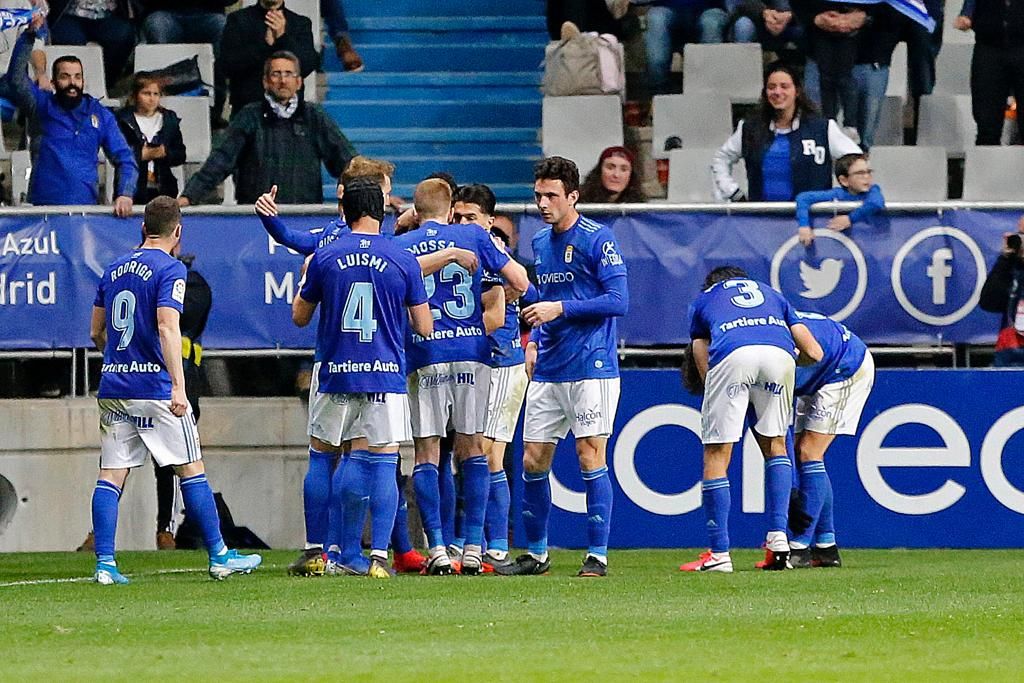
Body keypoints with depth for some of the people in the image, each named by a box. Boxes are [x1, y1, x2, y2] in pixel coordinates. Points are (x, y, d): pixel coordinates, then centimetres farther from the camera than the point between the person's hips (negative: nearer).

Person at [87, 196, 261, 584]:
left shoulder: (114, 270, 13)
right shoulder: (170, 269, -6)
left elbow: (96, 332, 19)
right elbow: (167, 326, -18)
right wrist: (178, 387, -23)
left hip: (112, 386, 6)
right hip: (154, 387, -6)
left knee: (111, 475, 3)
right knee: (191, 469, 4)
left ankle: (104, 564, -5)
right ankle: (218, 556, 9)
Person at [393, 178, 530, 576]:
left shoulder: (399, 247, 4)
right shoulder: (474, 237, 4)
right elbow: (519, 282, 3)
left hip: (423, 358, -1)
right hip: (471, 352, 1)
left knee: (427, 454, 4)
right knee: (472, 450, 8)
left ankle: (437, 550, -5)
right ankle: (473, 549, 3)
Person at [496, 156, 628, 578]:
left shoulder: (597, 239, -8)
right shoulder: (540, 242, 14)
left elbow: (618, 300, -14)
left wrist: (560, 310, -18)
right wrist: (534, 341, 13)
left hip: (591, 367, -7)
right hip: (547, 370, 7)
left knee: (590, 456, -7)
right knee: (533, 461, 6)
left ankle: (597, 555, -2)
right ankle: (536, 553, 17)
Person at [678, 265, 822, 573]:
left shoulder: (702, 301, 35)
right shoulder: (771, 294, 39)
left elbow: (705, 371, 24)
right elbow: (814, 352, 30)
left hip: (731, 355, -2)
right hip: (778, 352, 2)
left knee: (716, 456, 6)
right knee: (775, 445, 21)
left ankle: (719, 553, 3)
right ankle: (778, 536, 10)